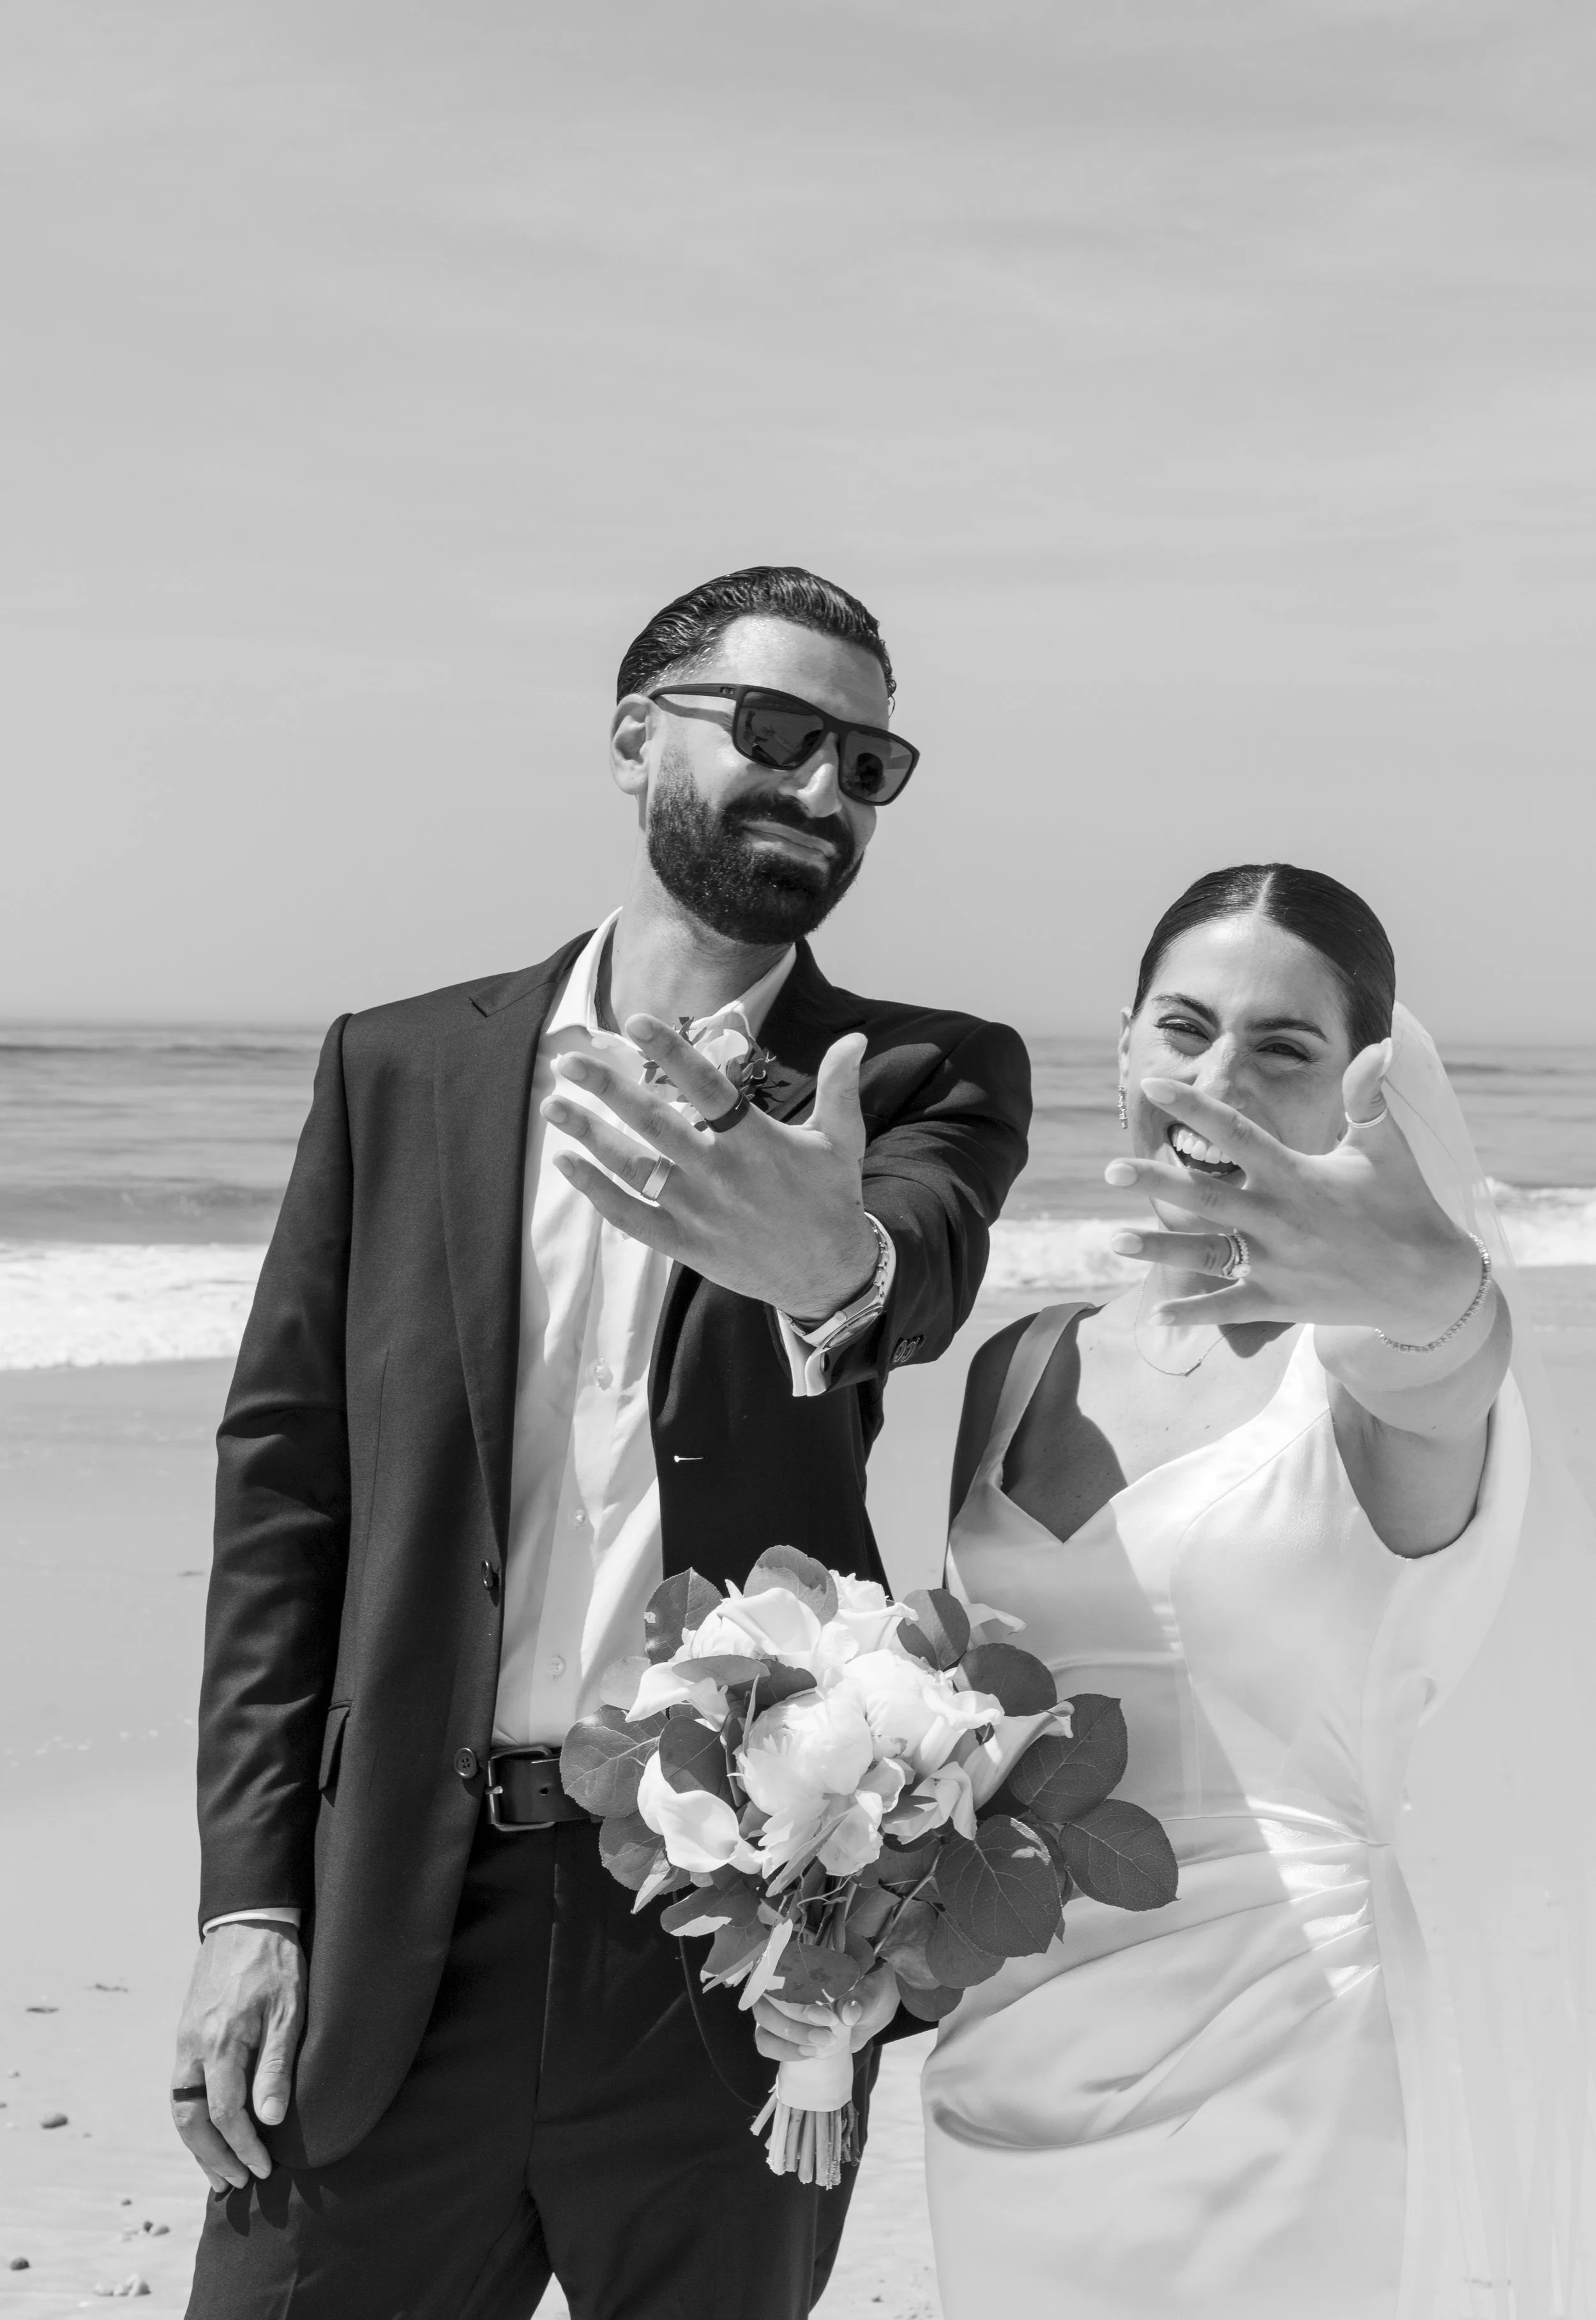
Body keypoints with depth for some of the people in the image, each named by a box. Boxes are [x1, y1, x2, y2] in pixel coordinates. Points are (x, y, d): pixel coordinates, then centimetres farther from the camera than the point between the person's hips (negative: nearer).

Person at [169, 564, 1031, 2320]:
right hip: (394, 1936, 1)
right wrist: (246, 1898, -2)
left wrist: (828, 1261, -43)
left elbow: (920, 1274, -19)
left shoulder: (928, 1079, 4)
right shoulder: (402, 1065, 7)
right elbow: (282, 1473, 5)